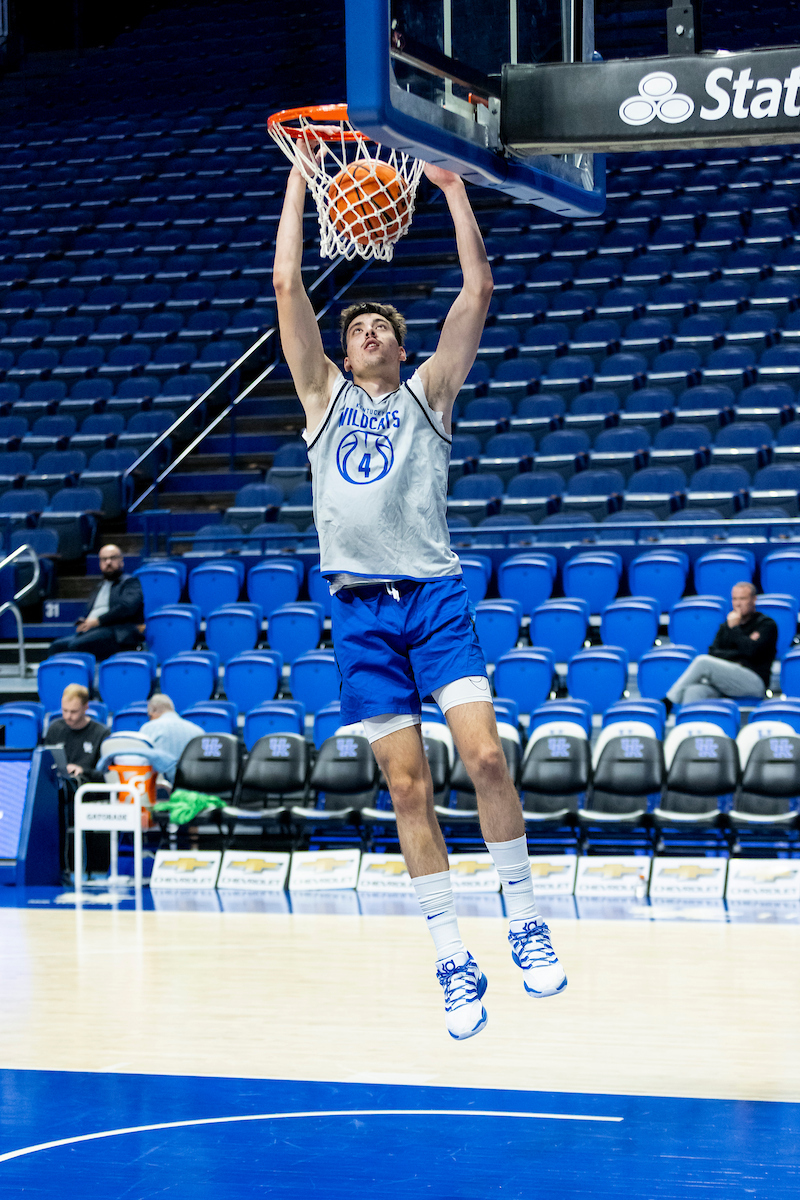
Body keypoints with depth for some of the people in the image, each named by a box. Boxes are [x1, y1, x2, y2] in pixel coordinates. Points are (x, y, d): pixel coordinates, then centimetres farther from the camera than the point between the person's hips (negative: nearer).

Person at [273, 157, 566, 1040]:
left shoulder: (429, 393, 14)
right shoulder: (324, 395, 16)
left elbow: (476, 291, 6)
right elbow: (286, 283, 9)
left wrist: (452, 187, 8)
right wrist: (299, 181, 11)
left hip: (435, 595, -1)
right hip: (361, 608, 1)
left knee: (485, 754, -15)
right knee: (407, 786, -2)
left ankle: (524, 924, 0)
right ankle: (453, 961, 3)